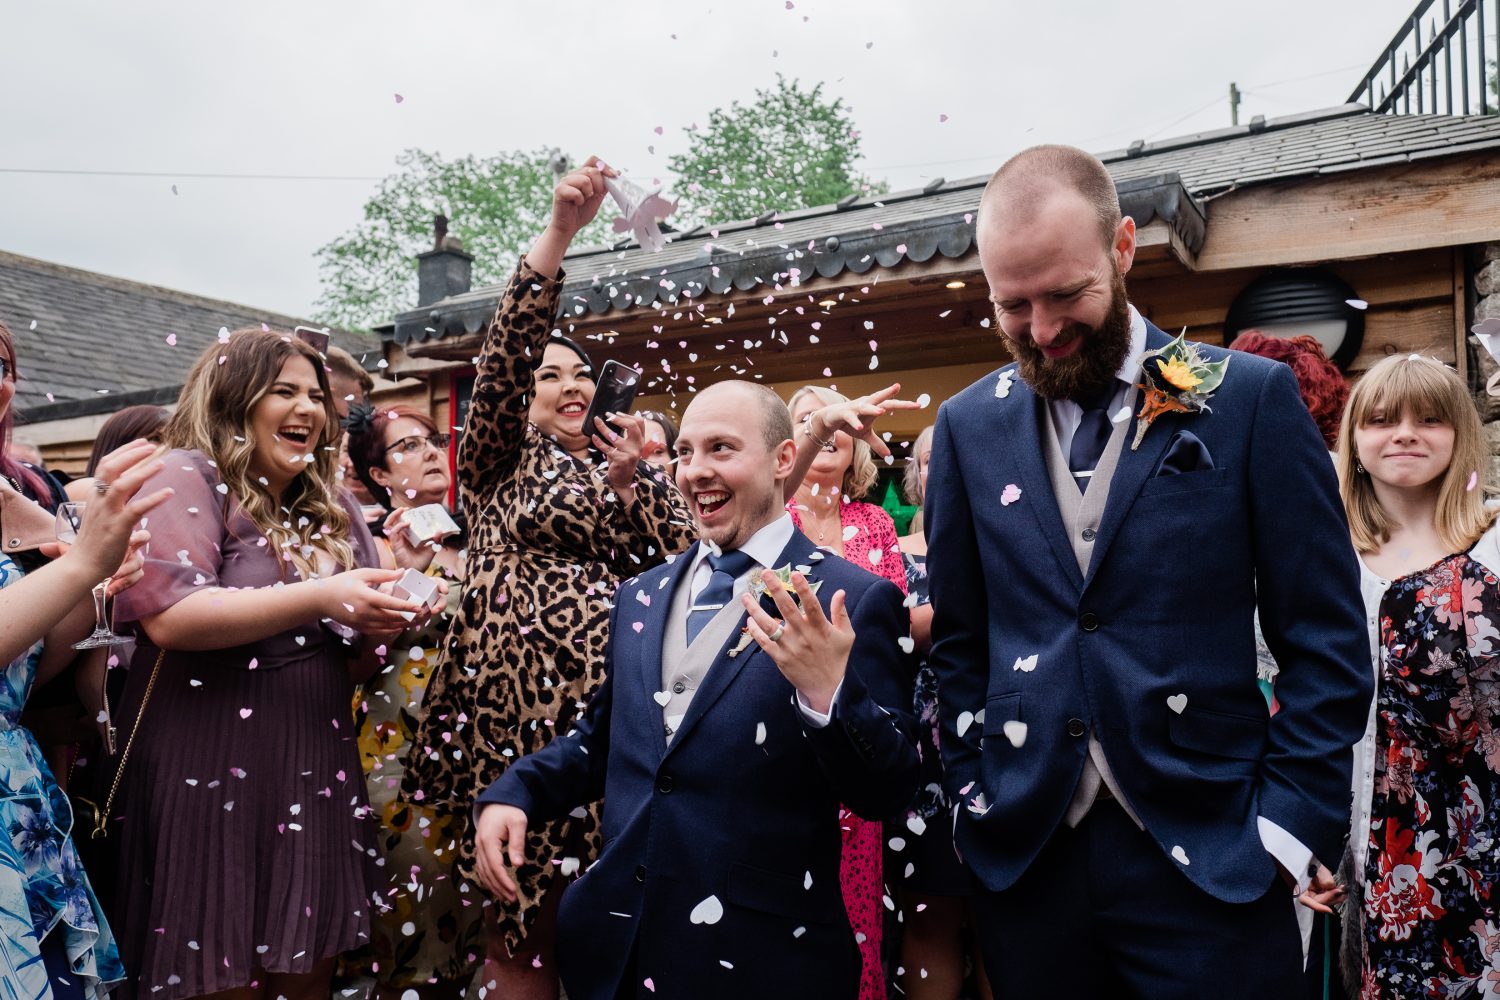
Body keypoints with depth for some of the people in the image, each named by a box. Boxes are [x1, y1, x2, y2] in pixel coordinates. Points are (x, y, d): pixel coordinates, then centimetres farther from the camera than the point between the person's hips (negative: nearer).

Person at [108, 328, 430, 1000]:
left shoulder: (331, 511, 13)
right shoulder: (185, 477, -5)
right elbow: (167, 615, -20)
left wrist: (385, 616, -5)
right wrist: (319, 598, -25)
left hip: (316, 778, 6)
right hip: (212, 777, -6)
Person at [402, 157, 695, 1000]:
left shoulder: (629, 467, 19)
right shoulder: (500, 465, 10)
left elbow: (677, 566, 7)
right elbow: (504, 351, -6)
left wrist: (630, 486, -8)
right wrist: (560, 231, -15)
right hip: (518, 699, -3)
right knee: (521, 922, 0)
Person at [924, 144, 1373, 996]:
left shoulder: (1250, 398, -4)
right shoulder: (970, 425, 3)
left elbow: (1326, 641, -2)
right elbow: (959, 640, 8)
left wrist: (1291, 824, -7)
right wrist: (973, 799, 3)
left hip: (1208, 855, -2)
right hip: (1026, 856, 3)